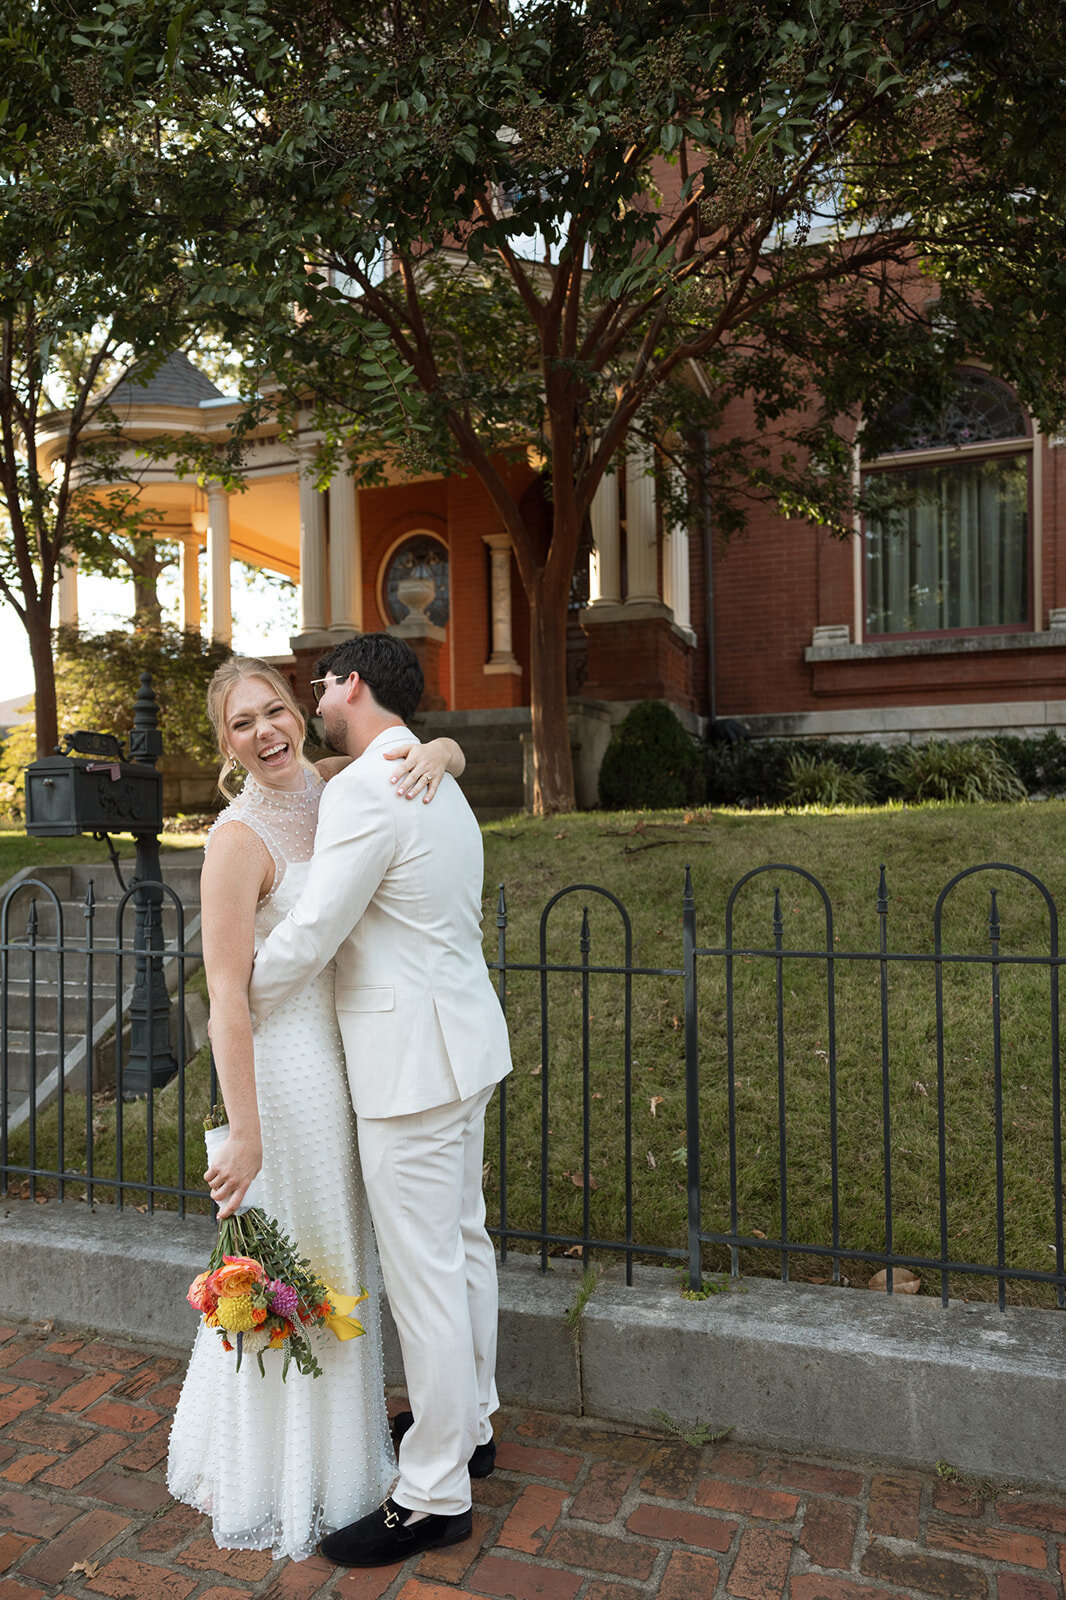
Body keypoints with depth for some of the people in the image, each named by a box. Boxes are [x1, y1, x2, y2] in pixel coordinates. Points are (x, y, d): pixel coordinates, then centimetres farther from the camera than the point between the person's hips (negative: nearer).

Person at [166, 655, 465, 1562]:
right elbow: (227, 995, -20)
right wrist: (244, 1135, -20)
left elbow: (452, 753, 8)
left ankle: (335, 1438, 48)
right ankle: (290, 1487, 34)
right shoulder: (240, 837, -19)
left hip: (345, 1049, 7)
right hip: (285, 1058, -7)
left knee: (337, 1257, 23)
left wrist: (432, 751, -16)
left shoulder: (334, 784, 0)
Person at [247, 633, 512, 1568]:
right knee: (462, 1242, 21)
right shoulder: (438, 783, 13)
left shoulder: (366, 790, -19)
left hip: (413, 1060, -10)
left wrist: (240, 1017, -2)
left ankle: (435, 1497, 20)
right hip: (461, 1041, 10)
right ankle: (469, 1425, 39)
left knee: (424, 1275, 3)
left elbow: (309, 936, -18)